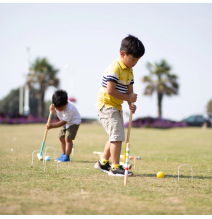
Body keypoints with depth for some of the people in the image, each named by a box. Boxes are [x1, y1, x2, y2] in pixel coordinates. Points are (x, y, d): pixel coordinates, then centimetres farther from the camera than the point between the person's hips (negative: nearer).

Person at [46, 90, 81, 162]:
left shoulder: (69, 109, -39)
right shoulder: (57, 105, -20)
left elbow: (63, 122, -34)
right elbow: (53, 112, -2)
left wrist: (52, 126, -36)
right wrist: (52, 109, -26)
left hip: (73, 121, -7)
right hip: (65, 122, 8)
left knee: (68, 138, -17)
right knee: (61, 137, 7)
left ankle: (66, 156, -14)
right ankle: (63, 154, 21)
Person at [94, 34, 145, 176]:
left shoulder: (130, 71, 10)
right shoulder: (114, 69, -20)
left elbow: (129, 90, 9)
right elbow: (110, 90, -26)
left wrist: (131, 104, -10)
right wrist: (129, 98, -19)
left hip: (117, 107, 10)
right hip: (107, 105, -10)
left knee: (116, 137, 18)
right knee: (117, 136, -15)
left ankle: (103, 162, 32)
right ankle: (115, 167, -11)